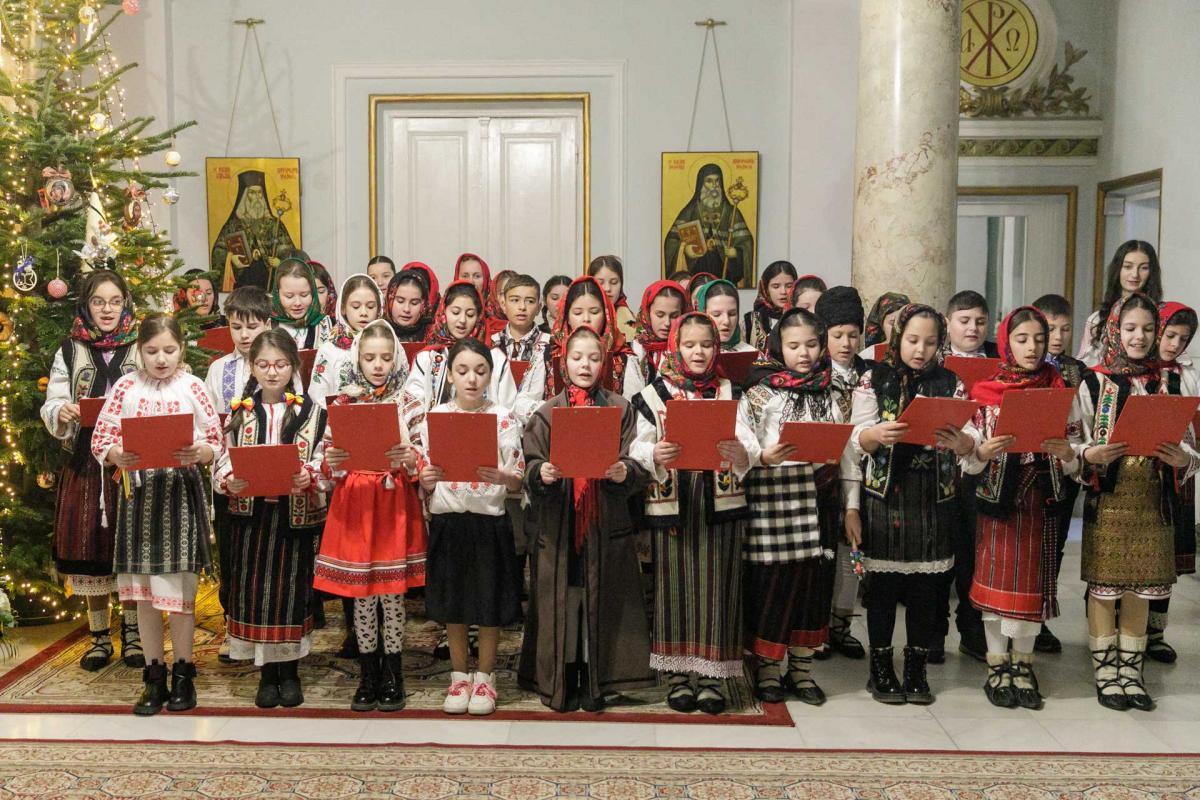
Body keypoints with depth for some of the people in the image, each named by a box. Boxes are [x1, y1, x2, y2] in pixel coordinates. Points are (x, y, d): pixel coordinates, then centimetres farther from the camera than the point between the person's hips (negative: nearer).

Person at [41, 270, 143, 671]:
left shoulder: (142, 349, 4)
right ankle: (100, 636, 19)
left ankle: (132, 632, 19)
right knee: (89, 547, 5)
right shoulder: (69, 352, 8)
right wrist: (62, 413, -16)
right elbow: (51, 407, 5)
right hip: (85, 463, 1)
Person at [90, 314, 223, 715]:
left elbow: (216, 442, 1)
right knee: (144, 589, 8)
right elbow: (100, 440, 2)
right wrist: (117, 455, -18)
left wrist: (201, 452, -20)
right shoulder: (126, 387, 4)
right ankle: (154, 677, 19)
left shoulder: (193, 388, 1)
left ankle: (183, 672, 18)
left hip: (182, 490, -2)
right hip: (139, 490, 2)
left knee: (180, 587, 2)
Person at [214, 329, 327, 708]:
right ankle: (267, 673, 17)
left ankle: (290, 672, 18)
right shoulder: (239, 413, 6)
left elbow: (326, 463, -3)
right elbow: (222, 462, 3)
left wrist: (310, 476, -23)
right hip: (250, 514, 2)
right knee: (254, 588, 3)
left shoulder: (312, 412, 1)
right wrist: (230, 481, -17)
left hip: (296, 514, -1)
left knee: (291, 586, 3)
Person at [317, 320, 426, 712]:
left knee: (392, 593, 3)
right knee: (362, 595, 5)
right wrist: (332, 459, -16)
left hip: (395, 503, -1)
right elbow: (333, 466, 5)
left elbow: (420, 464, -2)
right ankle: (368, 676, 18)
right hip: (354, 504, 1)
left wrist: (407, 458, -23)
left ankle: (393, 676, 16)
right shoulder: (343, 402, 5)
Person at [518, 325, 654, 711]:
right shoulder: (547, 412, 7)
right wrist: (542, 473, -21)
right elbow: (531, 466, 1)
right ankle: (559, 682, 15)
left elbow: (637, 465, -1)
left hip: (606, 525, 0)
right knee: (559, 601, 2)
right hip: (556, 524, 0)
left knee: (600, 601, 3)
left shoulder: (619, 409, 5)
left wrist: (624, 473, -23)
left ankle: (595, 683, 15)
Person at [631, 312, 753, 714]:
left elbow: (746, 444, -2)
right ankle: (677, 673, 16)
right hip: (671, 503, -1)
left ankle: (711, 674, 14)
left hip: (720, 503, 1)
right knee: (675, 585, 5)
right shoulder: (655, 394, 5)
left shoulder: (729, 393, 8)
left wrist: (740, 453, -25)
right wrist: (654, 456, -24)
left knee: (715, 586, 4)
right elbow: (638, 447, -2)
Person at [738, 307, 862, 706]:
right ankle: (767, 667, 14)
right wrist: (763, 456, -28)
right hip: (774, 497, -4)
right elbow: (740, 438, -8)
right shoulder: (760, 392, 0)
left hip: (822, 497, 4)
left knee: (814, 580, 8)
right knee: (772, 580, -1)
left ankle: (801, 667, 21)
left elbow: (847, 452, 12)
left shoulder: (833, 394, 11)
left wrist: (851, 505, 9)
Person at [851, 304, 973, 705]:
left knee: (925, 586, 7)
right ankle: (880, 669, 14)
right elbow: (858, 439, -4)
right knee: (883, 582, 1)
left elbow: (970, 441, -2)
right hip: (885, 494, -2)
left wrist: (961, 443, -25)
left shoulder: (950, 383, 7)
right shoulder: (874, 379, 2)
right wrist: (877, 434, -26)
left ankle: (917, 671, 19)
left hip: (935, 498, 2)